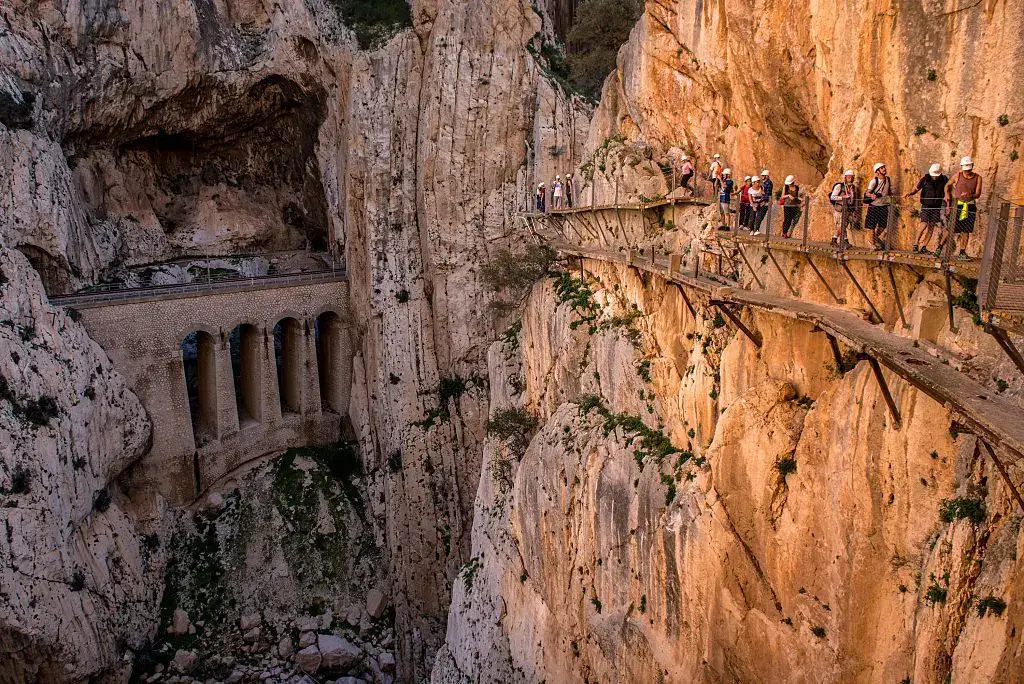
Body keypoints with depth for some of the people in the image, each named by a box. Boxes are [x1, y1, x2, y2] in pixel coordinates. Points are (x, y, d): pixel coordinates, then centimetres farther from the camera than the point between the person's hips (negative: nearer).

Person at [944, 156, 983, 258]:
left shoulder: (978, 178, 1)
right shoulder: (958, 175, -1)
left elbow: (978, 194, -5)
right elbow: (947, 185, 15)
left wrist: (970, 196, -26)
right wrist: (947, 194, -3)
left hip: (970, 206, 2)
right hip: (957, 205, -2)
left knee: (966, 230, 4)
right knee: (952, 229, -7)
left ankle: (962, 252, 11)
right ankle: (940, 245, 10)